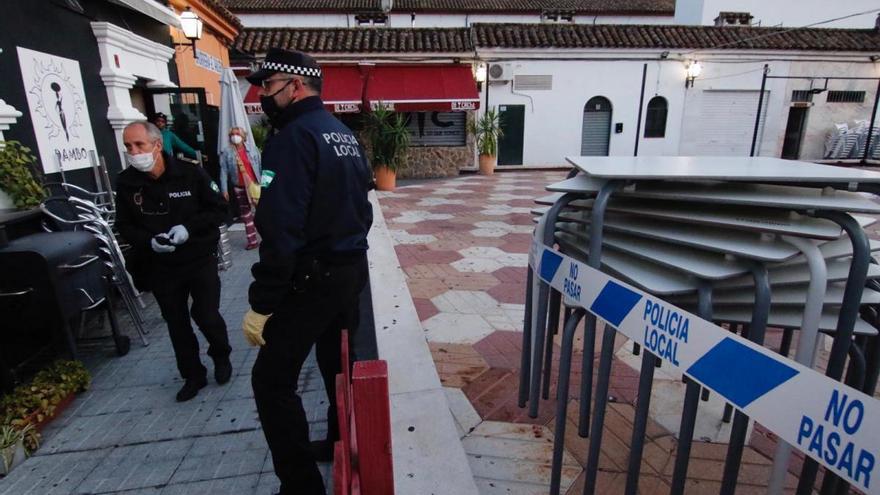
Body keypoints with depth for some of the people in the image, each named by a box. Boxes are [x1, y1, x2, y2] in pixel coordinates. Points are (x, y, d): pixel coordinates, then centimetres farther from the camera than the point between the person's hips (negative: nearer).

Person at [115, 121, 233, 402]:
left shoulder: (190, 174, -13)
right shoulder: (126, 183, -5)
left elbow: (218, 210, -6)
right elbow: (125, 226, 4)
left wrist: (188, 228, -20)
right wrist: (149, 241, -15)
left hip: (200, 260, -3)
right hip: (160, 267, 3)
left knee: (207, 316, -2)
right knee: (176, 324, 12)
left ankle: (221, 356, 31)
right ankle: (193, 375, 31)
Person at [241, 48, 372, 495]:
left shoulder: (294, 137, -16)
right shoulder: (344, 134, 12)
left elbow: (281, 231, -24)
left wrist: (260, 304, -20)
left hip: (310, 278, -9)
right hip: (351, 270, 9)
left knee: (272, 381, 3)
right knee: (338, 361, 22)